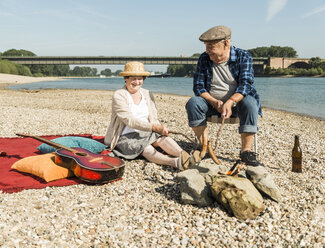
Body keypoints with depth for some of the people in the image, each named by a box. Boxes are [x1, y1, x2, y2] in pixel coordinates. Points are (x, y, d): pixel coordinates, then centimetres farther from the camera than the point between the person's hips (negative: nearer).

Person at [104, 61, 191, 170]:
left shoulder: (147, 94, 13)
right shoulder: (119, 96, -7)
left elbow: (153, 119, 7)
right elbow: (129, 120, -20)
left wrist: (160, 128, -18)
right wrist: (153, 127, -31)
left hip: (146, 134, 5)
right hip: (125, 138, -4)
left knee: (161, 137, -28)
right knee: (146, 149, -34)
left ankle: (185, 156, -52)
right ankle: (175, 162, -57)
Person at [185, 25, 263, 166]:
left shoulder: (243, 57, -5)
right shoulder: (204, 59, 2)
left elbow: (245, 84, -18)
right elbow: (198, 86, -3)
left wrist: (230, 102, -37)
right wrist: (214, 102, -22)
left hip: (237, 102, -2)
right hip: (212, 103, 2)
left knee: (249, 103, -35)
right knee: (193, 103, -26)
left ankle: (246, 150, -27)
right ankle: (204, 146, -19)